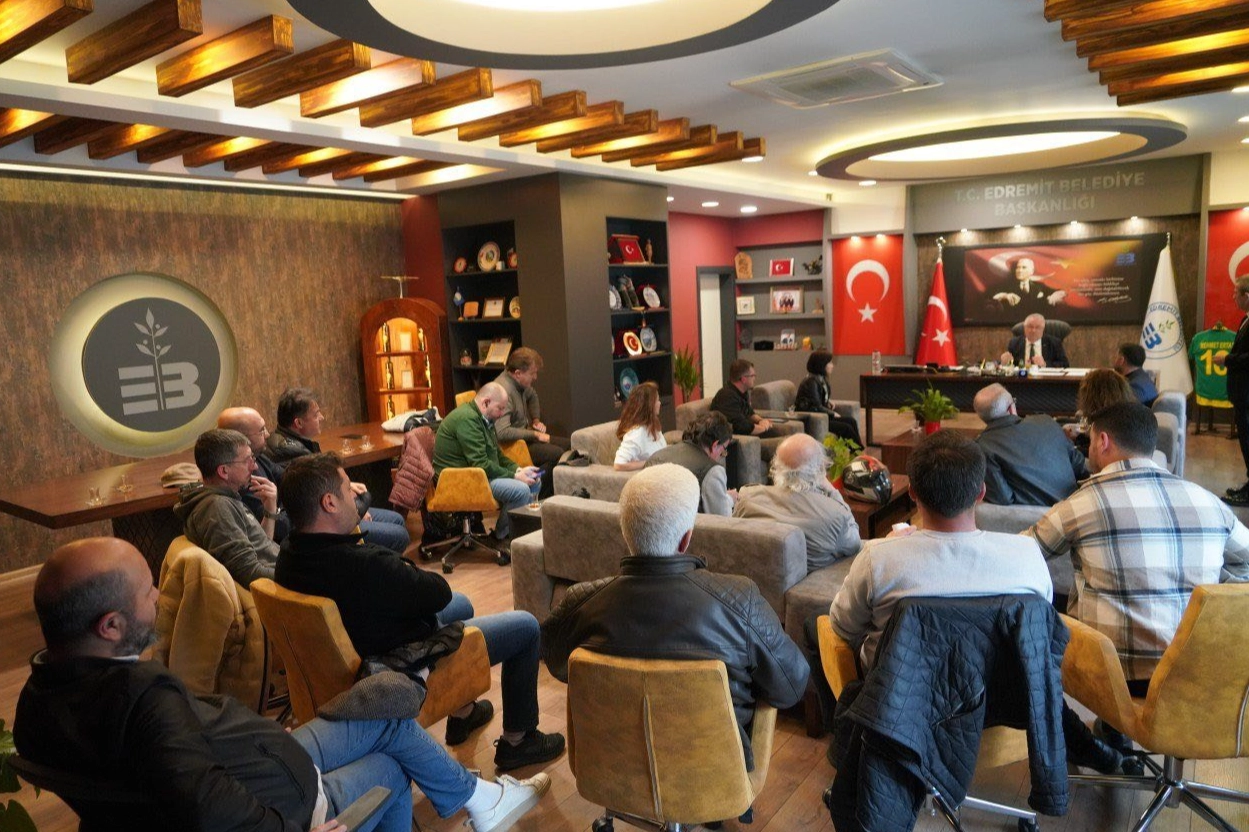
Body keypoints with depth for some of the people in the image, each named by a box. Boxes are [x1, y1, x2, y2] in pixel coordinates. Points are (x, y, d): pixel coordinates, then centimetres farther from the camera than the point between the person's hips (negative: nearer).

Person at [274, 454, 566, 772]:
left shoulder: (289, 555, -11)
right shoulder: (366, 565, -39)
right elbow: (439, 592, -23)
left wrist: (403, 573, -8)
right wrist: (410, 571, -4)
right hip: (409, 665, -9)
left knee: (461, 604, 31)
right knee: (526, 627, 4)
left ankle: (463, 713, 41)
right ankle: (517, 740, 18)